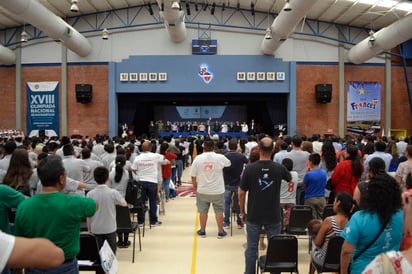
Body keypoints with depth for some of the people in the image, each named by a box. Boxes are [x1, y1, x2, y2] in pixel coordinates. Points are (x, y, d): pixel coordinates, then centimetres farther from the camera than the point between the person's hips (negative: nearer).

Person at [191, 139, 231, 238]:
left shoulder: (198, 158, -9)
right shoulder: (220, 157, -11)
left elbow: (193, 175, -4)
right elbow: (228, 163, 11)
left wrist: (195, 186, 11)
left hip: (202, 190, 1)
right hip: (217, 191, -1)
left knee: (203, 211, 13)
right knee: (219, 211, 11)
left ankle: (202, 231, 24)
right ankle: (220, 232, 19)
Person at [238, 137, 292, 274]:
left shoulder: (249, 168, -12)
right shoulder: (279, 168, -8)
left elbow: (241, 193, -6)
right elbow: (290, 178, 15)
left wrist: (242, 212, 6)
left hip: (253, 216, 0)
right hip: (273, 216, 1)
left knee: (251, 248, 11)